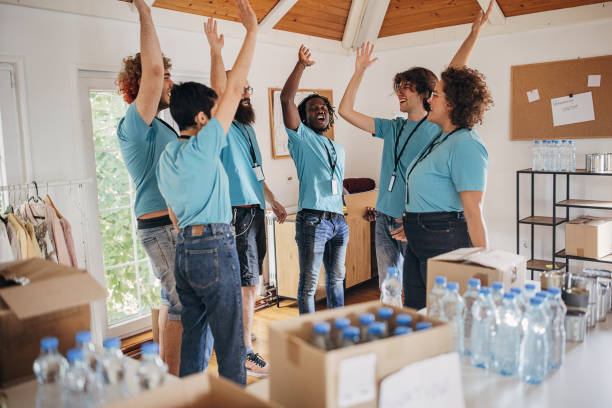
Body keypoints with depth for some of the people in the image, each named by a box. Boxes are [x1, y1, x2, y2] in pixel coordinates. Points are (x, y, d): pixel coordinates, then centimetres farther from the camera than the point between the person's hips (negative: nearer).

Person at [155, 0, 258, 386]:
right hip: (214, 247, -8)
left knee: (193, 335, 15)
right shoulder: (203, 147, -12)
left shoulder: (166, 156, 12)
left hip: (185, 248, 8)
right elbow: (235, 87, -11)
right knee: (230, 340, 1)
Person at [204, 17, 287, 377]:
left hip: (256, 209, 9)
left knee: (249, 282, 17)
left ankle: (243, 341, 31)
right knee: (247, 284, -6)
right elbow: (218, 91, -29)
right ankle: (247, 355, 4)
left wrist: (273, 201, 27)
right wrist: (216, 50, -33)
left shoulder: (247, 128, 18)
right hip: (238, 212, -9)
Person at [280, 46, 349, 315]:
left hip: (339, 221, 7)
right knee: (309, 283, -1)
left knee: (337, 279, 15)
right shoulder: (302, 138, 2)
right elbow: (286, 99, -10)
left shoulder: (338, 149, 22)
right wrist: (302, 65, -12)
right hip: (313, 220, -6)